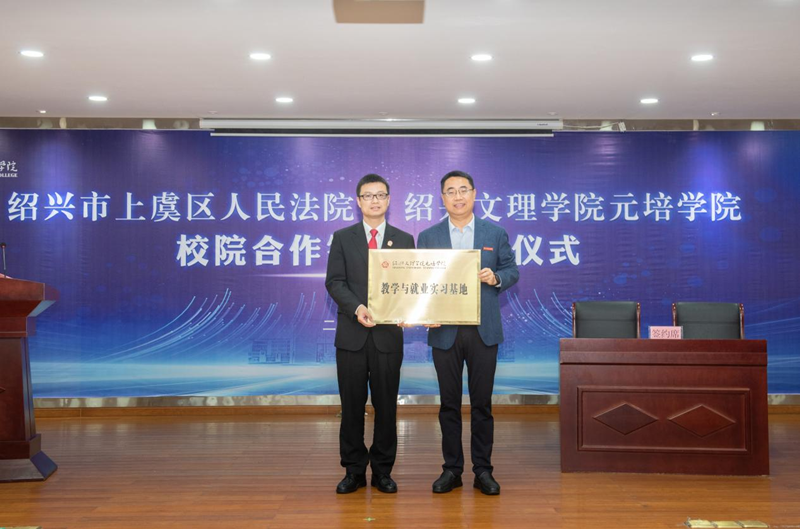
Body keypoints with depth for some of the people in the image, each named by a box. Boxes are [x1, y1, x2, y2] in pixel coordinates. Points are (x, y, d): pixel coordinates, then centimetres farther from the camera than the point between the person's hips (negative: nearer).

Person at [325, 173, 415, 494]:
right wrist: (357, 308, -18)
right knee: (352, 405, 6)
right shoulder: (342, 238, 7)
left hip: (388, 334, 0)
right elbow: (334, 282, -1)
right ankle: (354, 470, 18)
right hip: (352, 335, 0)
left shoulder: (404, 240, 9)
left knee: (386, 405, 6)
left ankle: (382, 470, 19)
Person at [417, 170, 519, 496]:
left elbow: (512, 271, 8)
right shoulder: (427, 237, 5)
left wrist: (495, 277, -14)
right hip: (444, 331, 0)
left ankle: (483, 470, 17)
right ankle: (451, 469, 19)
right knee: (449, 404, 8)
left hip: (483, 331, 0)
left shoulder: (496, 234, 5)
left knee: (482, 402, 6)